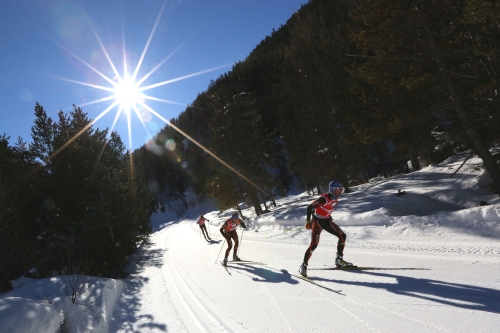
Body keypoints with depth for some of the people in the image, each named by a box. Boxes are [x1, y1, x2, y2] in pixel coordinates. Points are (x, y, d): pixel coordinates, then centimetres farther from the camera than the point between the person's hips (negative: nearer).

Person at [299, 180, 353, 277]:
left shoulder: (336, 199, 1)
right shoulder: (324, 198, -25)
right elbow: (309, 207, -23)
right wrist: (308, 221, -24)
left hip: (327, 221, 8)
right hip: (317, 221, -8)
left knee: (342, 236, 2)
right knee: (314, 244, -17)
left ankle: (339, 260, 15)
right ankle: (304, 266, -6)